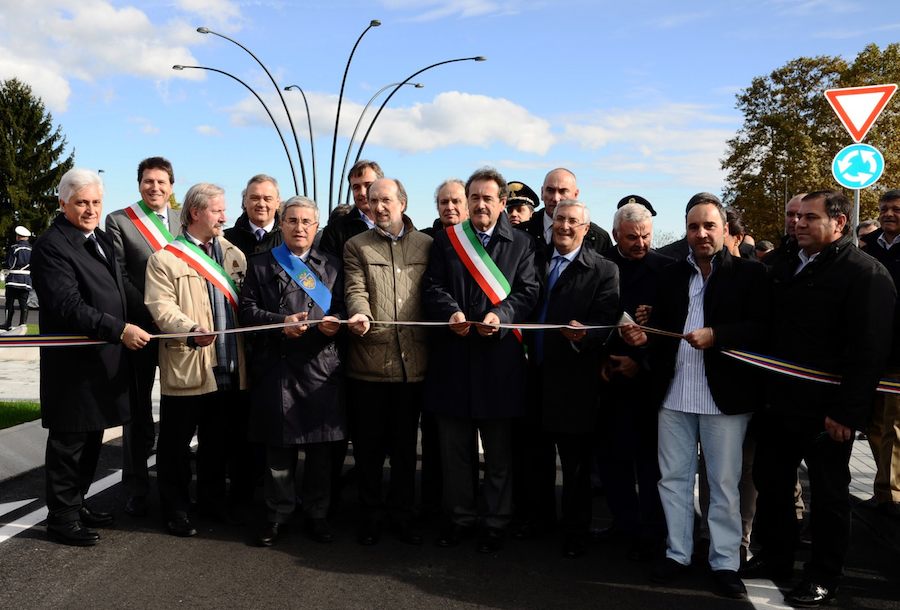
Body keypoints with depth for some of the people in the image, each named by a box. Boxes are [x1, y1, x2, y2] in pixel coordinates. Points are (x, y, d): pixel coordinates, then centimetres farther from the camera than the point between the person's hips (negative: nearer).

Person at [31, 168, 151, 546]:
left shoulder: (101, 239, 14)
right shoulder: (51, 246, -15)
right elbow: (68, 306, -24)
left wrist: (128, 329, 15)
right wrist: (119, 330, -29)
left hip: (105, 362, 9)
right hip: (73, 364, -8)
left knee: (92, 439, 17)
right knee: (68, 442, 3)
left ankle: (76, 503, 31)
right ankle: (61, 518, 16)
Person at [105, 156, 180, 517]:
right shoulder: (119, 221, 0)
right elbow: (119, 277, -7)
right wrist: (150, 315, -15)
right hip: (141, 328, -3)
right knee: (139, 413, 8)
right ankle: (137, 489, 20)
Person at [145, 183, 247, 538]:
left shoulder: (234, 255, 14)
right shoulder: (165, 259, -2)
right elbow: (161, 306, -13)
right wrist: (190, 330, -31)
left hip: (228, 368, 5)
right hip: (186, 367, -5)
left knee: (217, 442, 17)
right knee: (177, 444, 5)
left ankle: (212, 500, 32)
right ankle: (175, 510, 18)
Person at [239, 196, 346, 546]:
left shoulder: (331, 266, 15)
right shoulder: (260, 264, 10)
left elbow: (343, 307, 13)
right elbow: (247, 310, 3)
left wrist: (335, 322, -10)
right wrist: (281, 322, -12)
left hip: (322, 369, 1)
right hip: (277, 368, -1)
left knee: (321, 445, 4)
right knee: (279, 445, 3)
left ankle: (316, 514, 18)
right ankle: (278, 515, 17)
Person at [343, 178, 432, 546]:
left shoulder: (426, 245, 11)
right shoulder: (356, 246, 8)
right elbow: (355, 290, -5)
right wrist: (360, 314, -27)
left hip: (413, 360, 1)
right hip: (369, 360, -1)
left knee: (406, 444, 10)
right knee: (368, 444, 7)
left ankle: (402, 514, 23)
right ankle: (371, 514, 21)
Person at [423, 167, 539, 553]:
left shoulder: (521, 244, 7)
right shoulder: (446, 240, 11)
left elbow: (527, 292, 0)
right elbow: (432, 287, 4)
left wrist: (500, 315, -18)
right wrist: (451, 312, -15)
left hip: (499, 358, -1)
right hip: (453, 356, 2)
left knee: (498, 449, 7)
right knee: (454, 446, 10)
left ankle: (496, 522, 20)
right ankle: (459, 517, 24)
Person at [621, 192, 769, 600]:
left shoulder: (749, 273, -2)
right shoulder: (671, 276, 13)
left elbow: (762, 327, -11)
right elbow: (662, 324, 10)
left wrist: (715, 335, -22)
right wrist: (644, 334, -11)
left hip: (724, 395, -4)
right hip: (673, 394, 5)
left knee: (724, 483, 5)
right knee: (673, 478, 12)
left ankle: (725, 563, 18)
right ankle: (678, 554, 25)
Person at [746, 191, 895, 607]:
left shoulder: (865, 273, -12)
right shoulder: (784, 269, 11)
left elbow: (870, 349, -18)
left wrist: (847, 411, -21)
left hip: (826, 411, -7)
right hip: (779, 401, 7)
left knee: (829, 493, 8)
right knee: (771, 483, 15)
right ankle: (774, 558, 32)